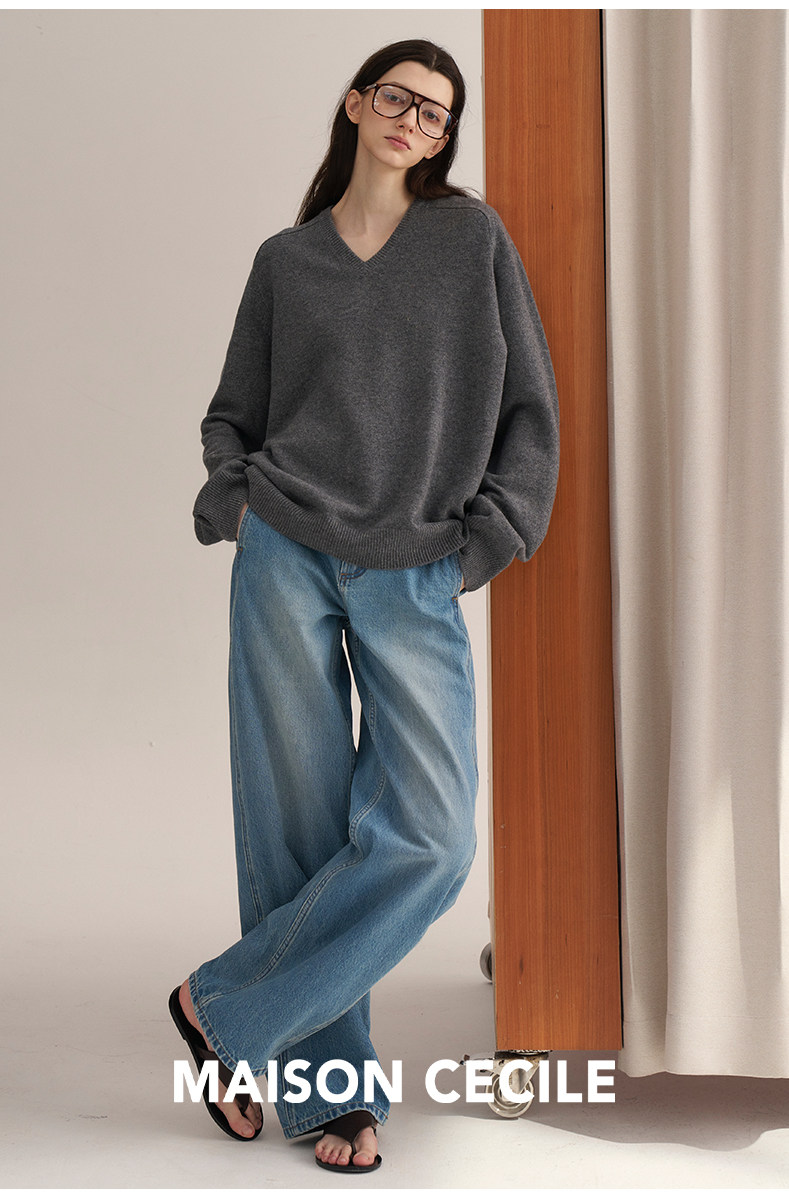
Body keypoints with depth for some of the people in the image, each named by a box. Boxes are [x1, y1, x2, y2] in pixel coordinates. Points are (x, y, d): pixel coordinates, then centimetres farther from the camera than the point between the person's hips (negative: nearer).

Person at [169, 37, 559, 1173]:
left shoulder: (474, 237, 8)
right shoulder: (286, 260, 11)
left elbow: (529, 409, 6)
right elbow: (233, 411, 18)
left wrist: (485, 539, -3)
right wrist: (230, 494, -1)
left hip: (416, 580, 0)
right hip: (288, 561, 1)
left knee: (428, 836, -12)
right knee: (298, 827, 1)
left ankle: (225, 1006, 5)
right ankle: (328, 1084, 15)